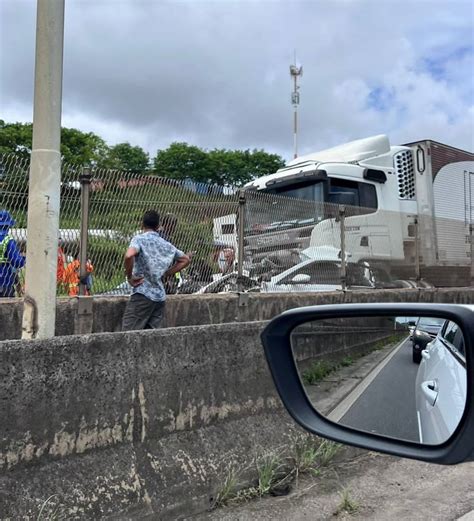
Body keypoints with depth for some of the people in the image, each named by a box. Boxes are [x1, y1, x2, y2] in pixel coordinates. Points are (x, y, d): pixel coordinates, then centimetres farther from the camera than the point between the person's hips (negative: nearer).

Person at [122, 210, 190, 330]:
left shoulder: (139, 239, -5)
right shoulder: (166, 244, 13)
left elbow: (129, 256, -26)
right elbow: (185, 259, 24)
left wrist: (129, 277, -10)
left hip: (142, 294, -6)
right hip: (160, 296, 6)